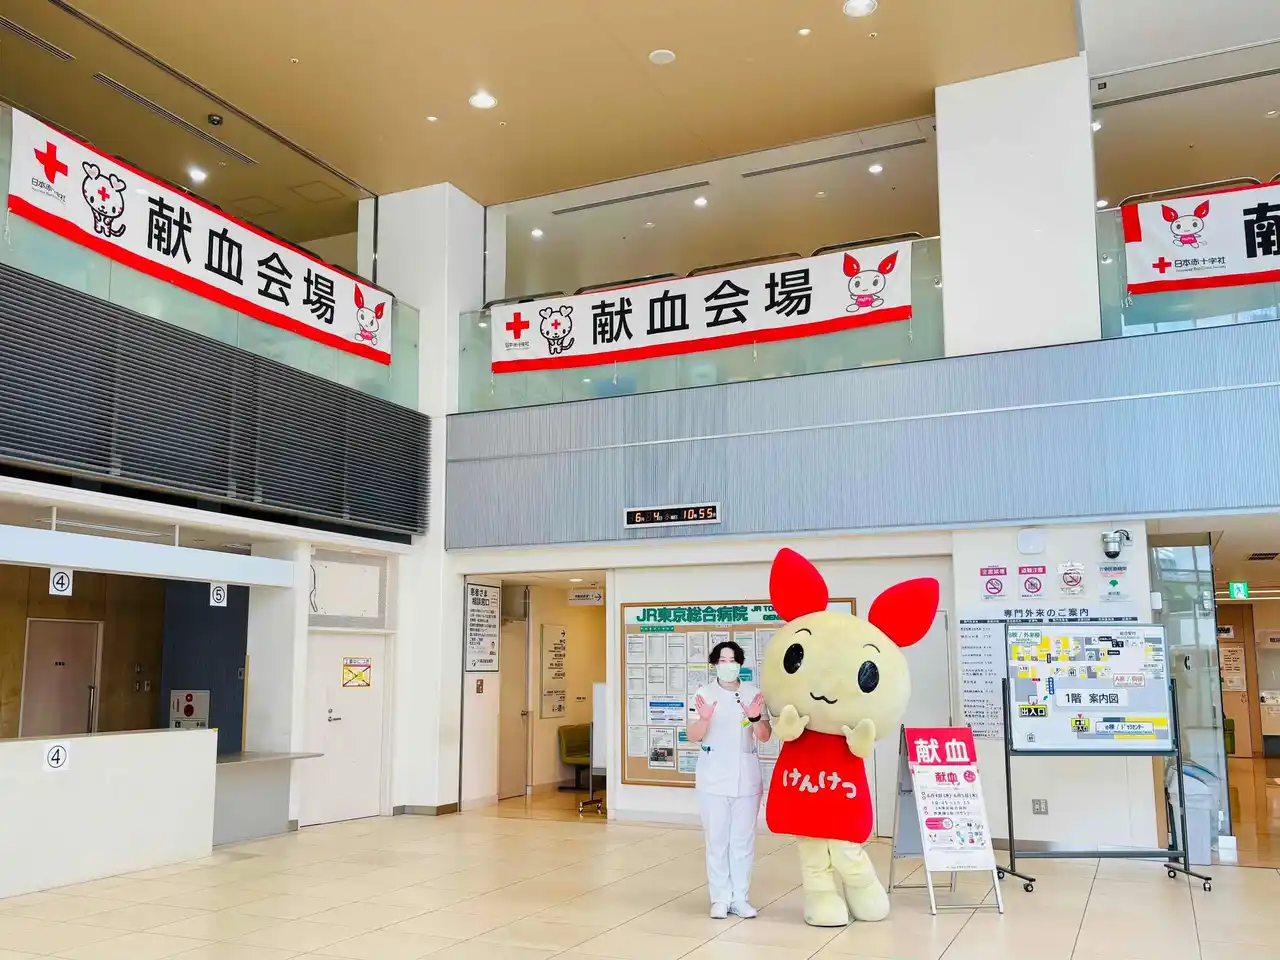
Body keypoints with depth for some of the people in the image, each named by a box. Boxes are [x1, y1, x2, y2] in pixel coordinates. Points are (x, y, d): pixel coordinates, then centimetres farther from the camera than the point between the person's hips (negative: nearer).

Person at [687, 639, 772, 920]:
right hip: (714, 778, -2)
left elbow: (764, 737, 0)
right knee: (717, 840, 3)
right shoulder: (704, 694, -4)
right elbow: (693, 737, -7)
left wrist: (755, 718, -20)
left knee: (743, 840, 8)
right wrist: (704, 719, -27)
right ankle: (720, 899, 13)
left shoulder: (754, 694, 0)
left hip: (747, 777, 2)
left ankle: (740, 898, 17)